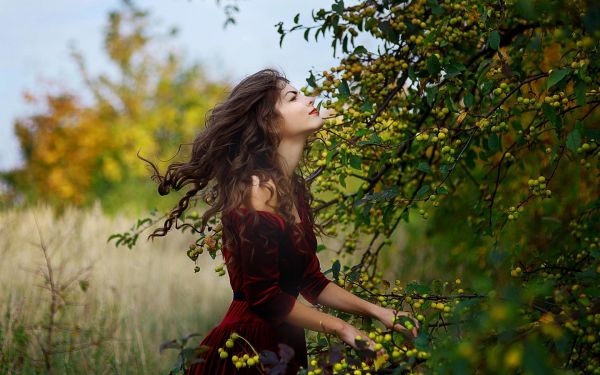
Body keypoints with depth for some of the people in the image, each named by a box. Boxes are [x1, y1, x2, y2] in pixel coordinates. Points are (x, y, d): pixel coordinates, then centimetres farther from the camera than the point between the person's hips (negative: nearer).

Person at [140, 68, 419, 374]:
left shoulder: (293, 188, 9)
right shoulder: (258, 188, -18)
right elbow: (264, 296, -20)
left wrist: (375, 311, 5)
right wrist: (341, 328, -11)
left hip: (283, 348, 8)